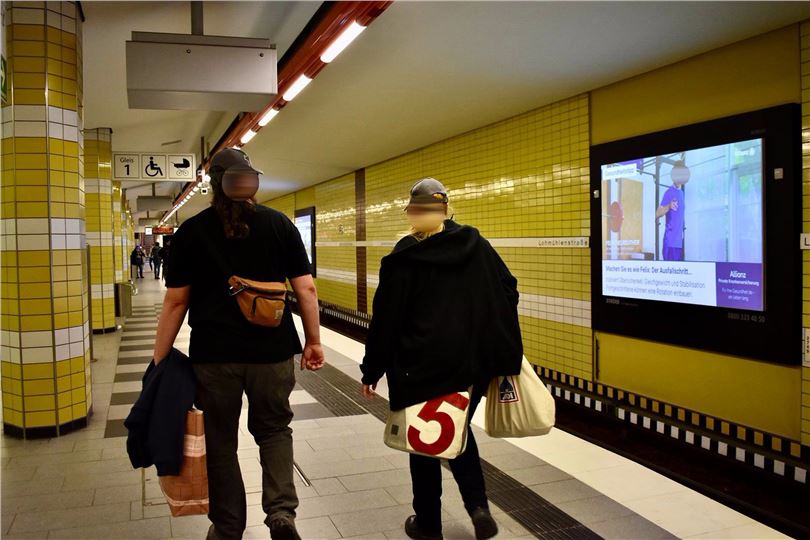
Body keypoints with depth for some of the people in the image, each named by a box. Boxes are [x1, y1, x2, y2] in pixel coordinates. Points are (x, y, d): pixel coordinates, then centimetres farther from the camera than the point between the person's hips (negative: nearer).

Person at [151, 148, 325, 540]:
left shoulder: (191, 231, -1)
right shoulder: (280, 224, 0)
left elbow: (175, 302, -2)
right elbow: (306, 289, -2)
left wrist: (159, 360, 5)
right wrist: (313, 341, 8)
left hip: (213, 354, 0)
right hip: (272, 350, 1)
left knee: (220, 441, 15)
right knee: (273, 428, 20)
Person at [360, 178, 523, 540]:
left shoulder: (403, 257, -9)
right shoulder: (476, 245, 2)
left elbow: (386, 318, -9)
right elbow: (508, 291, 5)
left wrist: (372, 370, 0)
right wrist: (505, 350, 12)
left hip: (422, 365, -4)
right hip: (474, 361, 4)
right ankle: (478, 505, 9)